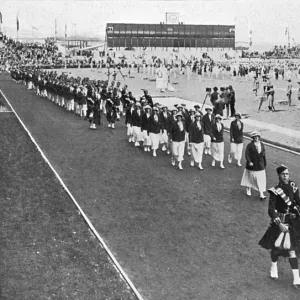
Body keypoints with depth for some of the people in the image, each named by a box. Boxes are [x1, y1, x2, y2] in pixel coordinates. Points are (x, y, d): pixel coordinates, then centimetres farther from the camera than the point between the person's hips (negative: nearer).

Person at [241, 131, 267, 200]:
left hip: (260, 165, 3)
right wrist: (249, 162, -30)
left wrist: (265, 164, 13)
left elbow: (263, 155, 10)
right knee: (250, 177, 12)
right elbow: (246, 154, -15)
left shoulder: (262, 145, 4)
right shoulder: (250, 145, -10)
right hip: (252, 165, -3)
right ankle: (248, 189, 36)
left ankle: (261, 194, -2)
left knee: (261, 179, -2)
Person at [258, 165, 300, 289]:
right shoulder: (275, 191, -18)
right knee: (276, 246, 13)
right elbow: (271, 210, -20)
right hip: (279, 222, -3)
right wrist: (279, 224, -28)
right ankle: (274, 267, 42)